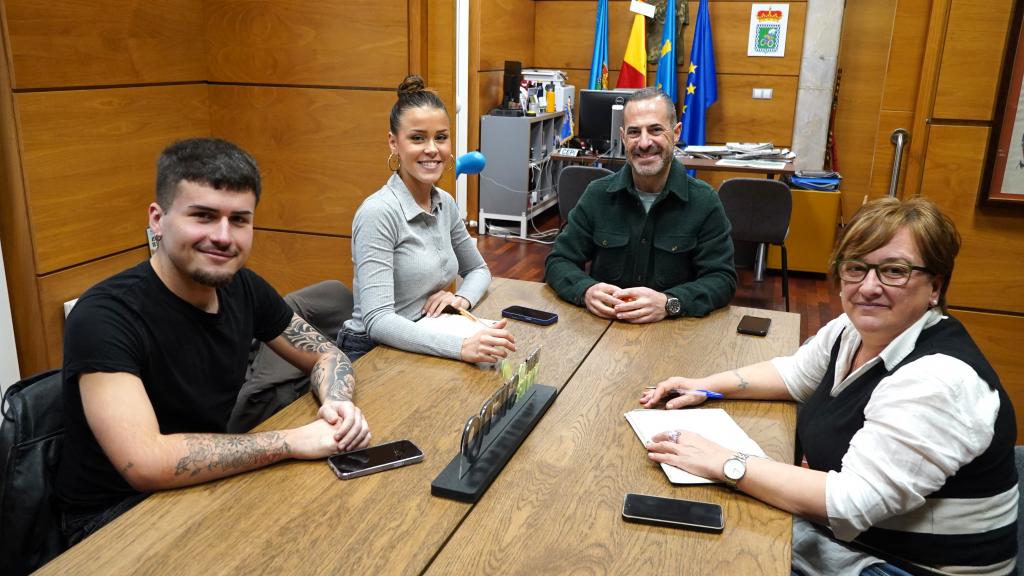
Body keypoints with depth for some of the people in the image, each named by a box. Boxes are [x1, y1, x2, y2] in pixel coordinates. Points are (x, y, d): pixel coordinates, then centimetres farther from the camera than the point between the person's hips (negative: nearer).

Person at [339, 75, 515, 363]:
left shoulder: (445, 203, 5)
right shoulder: (378, 213, -17)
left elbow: (478, 269, 19)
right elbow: (377, 321, -24)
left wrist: (461, 299, -4)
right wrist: (461, 347, -36)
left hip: (426, 346, 7)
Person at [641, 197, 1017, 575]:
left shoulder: (937, 380, -29)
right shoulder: (856, 329, -2)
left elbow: (851, 501, -33)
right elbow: (795, 373, 15)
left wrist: (726, 465, -30)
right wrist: (708, 386, 1)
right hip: (841, 531, 7)